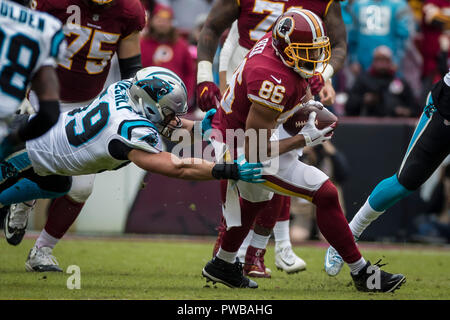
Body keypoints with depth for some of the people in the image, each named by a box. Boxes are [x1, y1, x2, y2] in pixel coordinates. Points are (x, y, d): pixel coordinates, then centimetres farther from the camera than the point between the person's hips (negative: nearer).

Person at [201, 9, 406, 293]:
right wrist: (305, 139, -23)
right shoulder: (274, 82, -35)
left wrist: (308, 102, 2)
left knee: (255, 199, 36)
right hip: (242, 151, -10)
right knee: (326, 194, -11)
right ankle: (362, 274, -2)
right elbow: (255, 152, -30)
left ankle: (223, 265, 57)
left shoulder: (275, 41, -9)